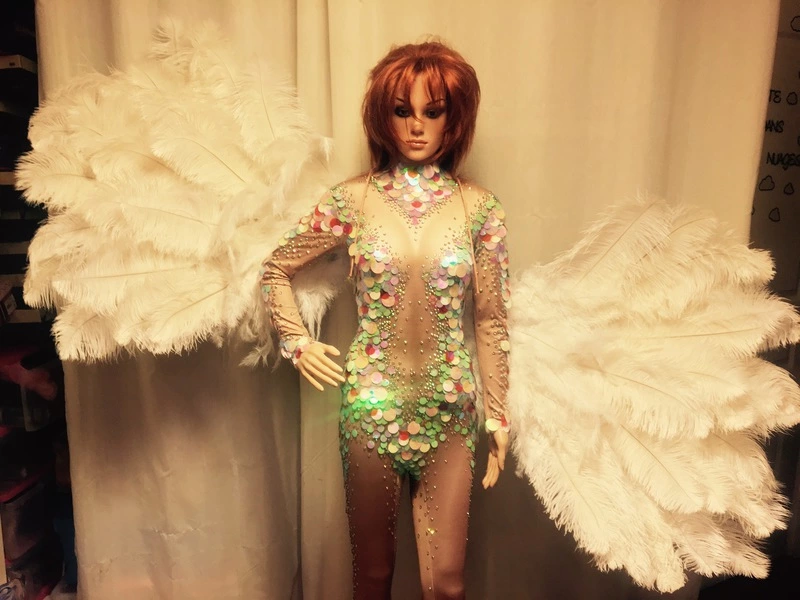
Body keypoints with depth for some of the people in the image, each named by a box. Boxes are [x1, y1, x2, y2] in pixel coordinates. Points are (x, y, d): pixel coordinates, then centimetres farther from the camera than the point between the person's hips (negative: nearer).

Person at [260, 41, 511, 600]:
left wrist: (499, 415, 2)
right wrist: (299, 344, -1)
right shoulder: (353, 199, -4)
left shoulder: (479, 207, -3)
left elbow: (490, 320, 0)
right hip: (371, 406, 0)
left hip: (450, 410, 0)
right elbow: (276, 270, 7)